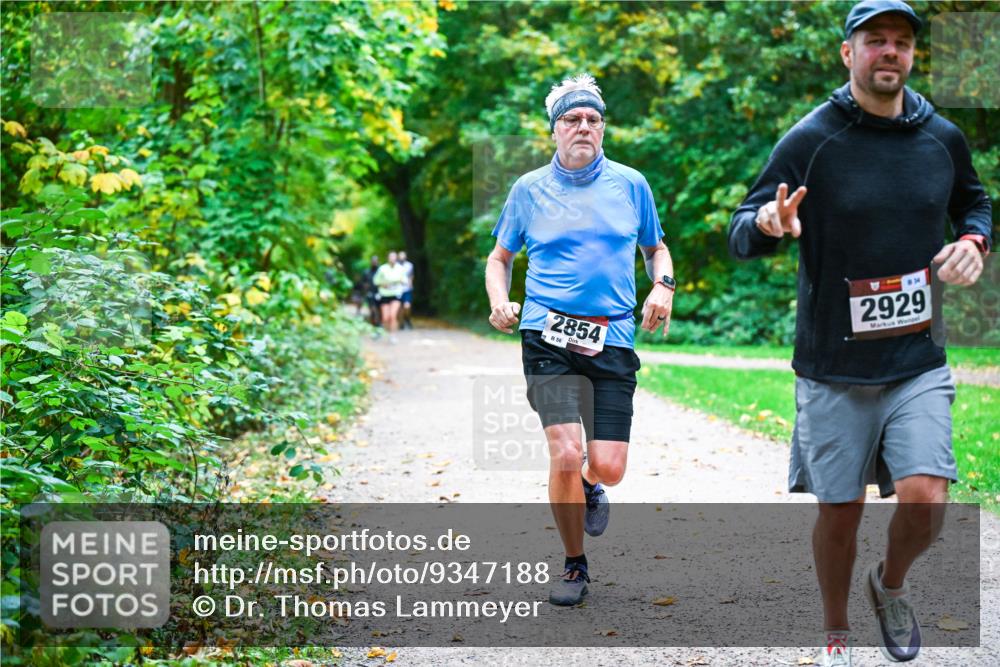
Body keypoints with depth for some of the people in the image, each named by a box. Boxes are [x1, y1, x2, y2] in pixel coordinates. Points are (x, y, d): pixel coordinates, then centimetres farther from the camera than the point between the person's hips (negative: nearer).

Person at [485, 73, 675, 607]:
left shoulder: (630, 184, 9)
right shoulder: (529, 189, 7)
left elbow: (656, 248, 23)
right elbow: (500, 257, 18)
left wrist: (662, 287, 1)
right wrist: (499, 301, -1)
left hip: (612, 340, 1)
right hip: (548, 338, -1)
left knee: (608, 468, -5)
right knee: (566, 454, -15)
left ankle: (588, 488, 36)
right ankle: (574, 565, 8)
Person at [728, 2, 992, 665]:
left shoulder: (943, 137, 3)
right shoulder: (809, 140, -8)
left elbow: (974, 202, 23)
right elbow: (741, 238, -8)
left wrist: (973, 242, 1)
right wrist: (768, 223, -31)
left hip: (918, 364, 2)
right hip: (833, 368, -2)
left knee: (925, 501, -12)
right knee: (839, 511, 7)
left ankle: (891, 584, 22)